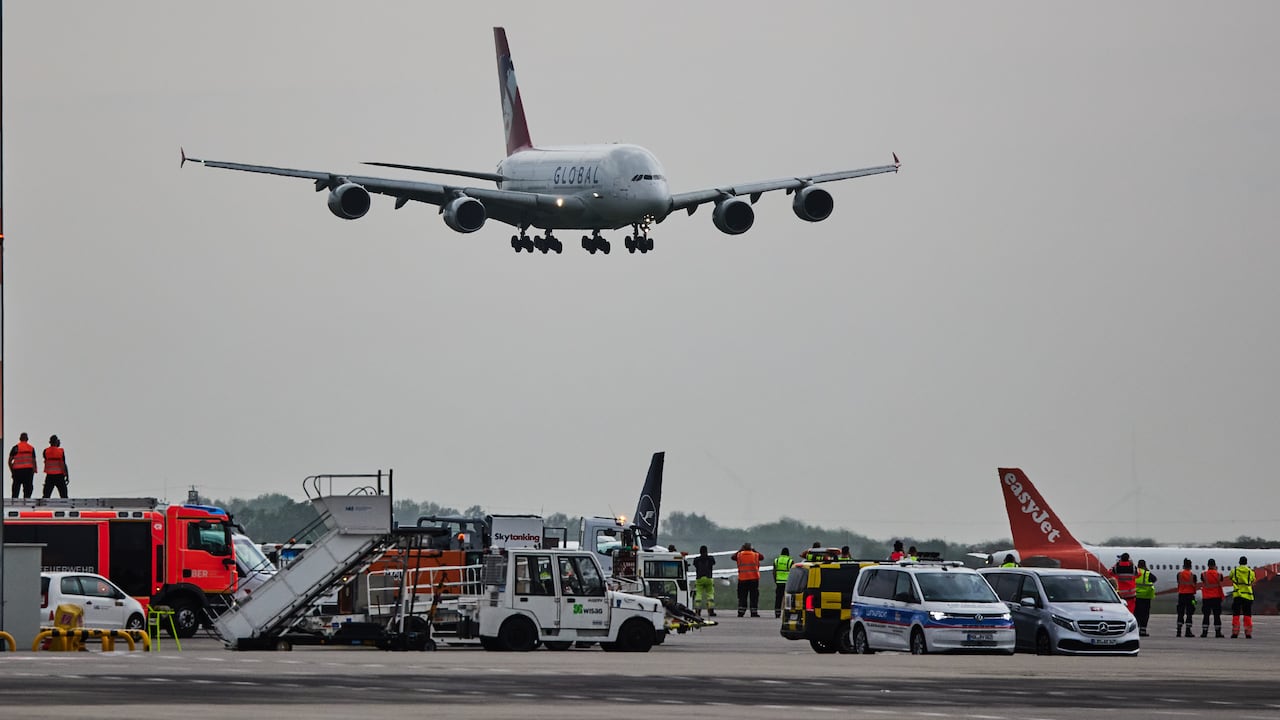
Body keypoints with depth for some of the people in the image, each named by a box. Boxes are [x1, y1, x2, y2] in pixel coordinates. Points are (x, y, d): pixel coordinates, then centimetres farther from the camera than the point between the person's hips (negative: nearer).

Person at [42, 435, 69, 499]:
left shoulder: (46, 451, -2)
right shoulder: (61, 451, -8)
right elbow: (64, 464, -8)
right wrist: (67, 476, -2)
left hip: (49, 476, 2)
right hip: (59, 476, -2)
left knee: (46, 495, 4)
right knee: (64, 495, 5)